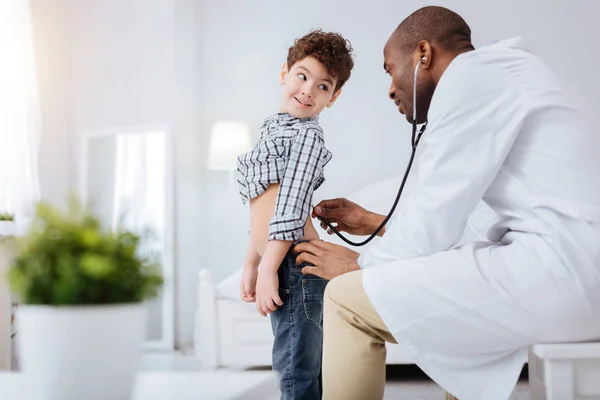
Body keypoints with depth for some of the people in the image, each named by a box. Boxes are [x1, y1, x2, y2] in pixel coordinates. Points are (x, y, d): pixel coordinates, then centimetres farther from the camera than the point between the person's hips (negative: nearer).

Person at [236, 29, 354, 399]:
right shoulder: (274, 131, 19)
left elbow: (290, 209, -17)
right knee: (307, 370, 17)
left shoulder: (307, 135, -8)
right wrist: (251, 265, 20)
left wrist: (268, 269, -20)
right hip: (281, 265, 9)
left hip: (295, 263, -9)